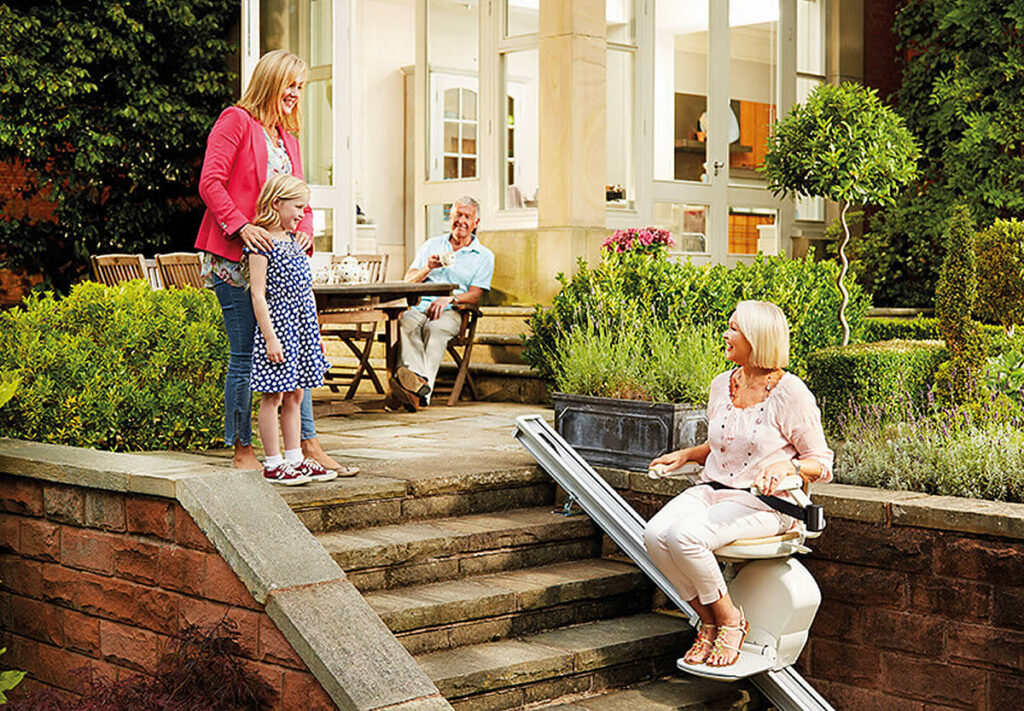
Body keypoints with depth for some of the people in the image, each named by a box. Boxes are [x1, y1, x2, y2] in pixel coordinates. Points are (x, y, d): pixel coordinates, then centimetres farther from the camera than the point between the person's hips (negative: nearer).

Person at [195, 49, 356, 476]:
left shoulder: (287, 136, 20)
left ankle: (308, 444, 15)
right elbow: (210, 183, -12)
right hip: (234, 258, -8)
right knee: (246, 355, -4)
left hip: (280, 259, 8)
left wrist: (305, 227, 1)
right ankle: (242, 450, 6)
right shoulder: (235, 121, -4)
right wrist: (241, 226, -22)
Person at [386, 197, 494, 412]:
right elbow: (408, 282, 17)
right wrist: (428, 268, -4)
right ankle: (414, 376, -58)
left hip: (450, 312, -2)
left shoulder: (484, 256, 16)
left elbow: (475, 296, 4)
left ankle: (420, 387, -58)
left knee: (435, 329, -38)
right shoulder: (432, 245, 25)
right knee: (407, 322, -35)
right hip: (419, 306, 2)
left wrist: (450, 298, -15)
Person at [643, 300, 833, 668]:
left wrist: (785, 465, -23)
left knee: (685, 537, -31)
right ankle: (709, 622, -3)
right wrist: (685, 454, 10)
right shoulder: (722, 385, 12)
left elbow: (821, 464, -4)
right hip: (712, 490, 7)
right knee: (655, 534, -22)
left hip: (762, 503, -7)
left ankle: (729, 620, -6)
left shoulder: (790, 393, -8)